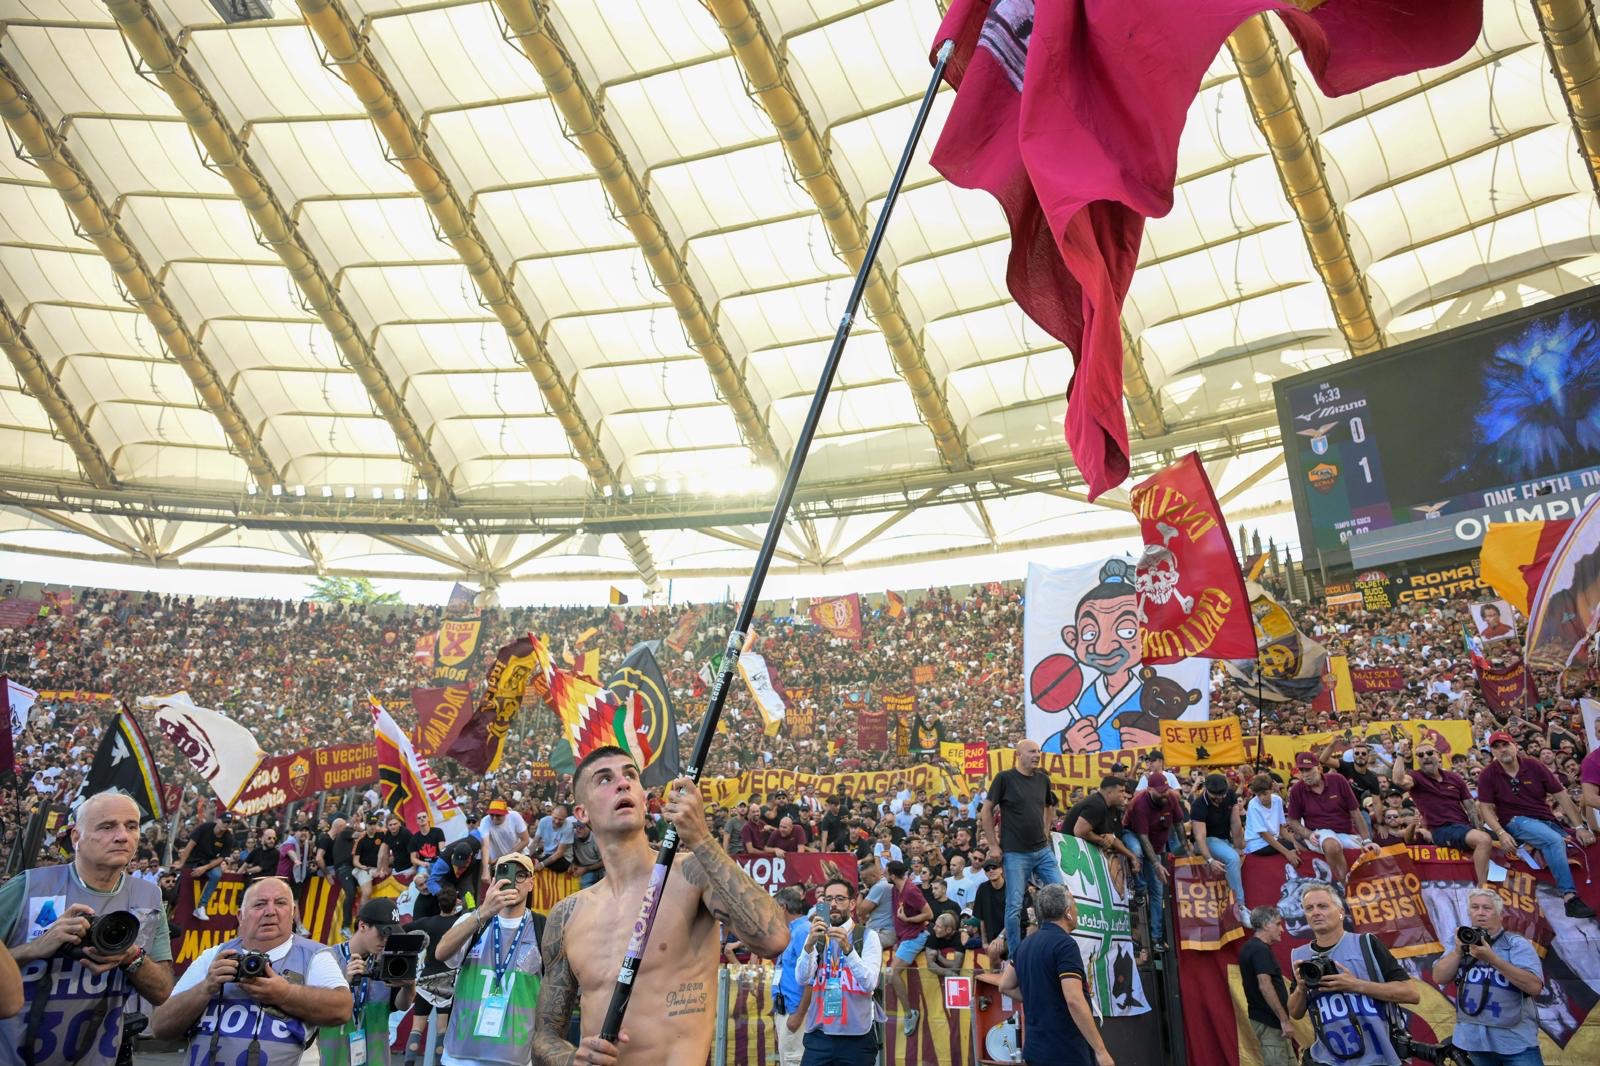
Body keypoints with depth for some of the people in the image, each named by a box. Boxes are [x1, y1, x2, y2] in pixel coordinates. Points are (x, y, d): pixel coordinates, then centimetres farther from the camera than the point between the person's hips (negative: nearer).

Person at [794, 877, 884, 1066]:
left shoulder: (868, 937, -1)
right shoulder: (815, 937, 8)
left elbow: (869, 983, -12)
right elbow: (802, 979, -6)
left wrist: (847, 948, -25)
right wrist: (810, 944, -22)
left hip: (857, 1036, -2)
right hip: (819, 1034, 2)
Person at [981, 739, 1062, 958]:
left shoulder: (1043, 779, 7)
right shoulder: (1004, 778, -8)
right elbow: (986, 812, -5)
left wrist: (1046, 833, 14)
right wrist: (993, 845, -6)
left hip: (1043, 850, 5)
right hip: (1016, 853, -5)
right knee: (1014, 906, -2)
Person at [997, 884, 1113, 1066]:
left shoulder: (1026, 944, 10)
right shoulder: (1065, 944, -16)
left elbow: (1006, 986, 19)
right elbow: (1075, 1001, -24)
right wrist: (1101, 1050, -20)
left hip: (1035, 1049, 8)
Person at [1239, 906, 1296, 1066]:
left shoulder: (1250, 947, 14)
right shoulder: (1260, 949, -16)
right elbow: (1264, 985, -24)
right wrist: (1284, 1020, -22)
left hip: (1263, 1017, 10)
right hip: (1270, 1020, -10)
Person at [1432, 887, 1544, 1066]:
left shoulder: (1517, 944, -4)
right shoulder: (1463, 941, 9)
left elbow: (1534, 987, -17)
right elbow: (1439, 978, 1)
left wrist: (1492, 958, -24)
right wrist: (1458, 950, -12)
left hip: (1515, 1040, -4)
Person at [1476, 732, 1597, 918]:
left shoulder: (1534, 766, 3)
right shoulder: (1488, 775, -2)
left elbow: (1561, 796, 4)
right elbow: (1486, 808, -3)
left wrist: (1580, 826, -3)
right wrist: (1501, 833, -18)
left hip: (1546, 819, 4)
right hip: (1517, 821, -4)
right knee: (1554, 840, -32)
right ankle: (1570, 898, -34)